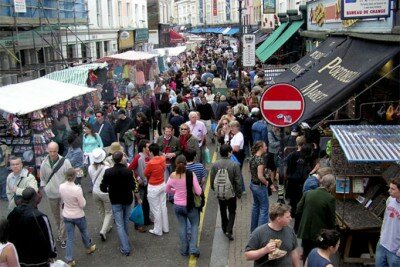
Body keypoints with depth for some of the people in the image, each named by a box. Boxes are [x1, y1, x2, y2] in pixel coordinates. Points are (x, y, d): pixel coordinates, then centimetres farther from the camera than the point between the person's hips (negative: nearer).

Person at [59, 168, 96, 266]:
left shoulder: (61, 187, -12)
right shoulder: (77, 189, -29)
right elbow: (82, 205, -19)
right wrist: (82, 198, -3)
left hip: (66, 216, 3)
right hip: (78, 216, -3)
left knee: (69, 238, 12)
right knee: (84, 231, 24)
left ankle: (69, 260, 15)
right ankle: (89, 247, 48)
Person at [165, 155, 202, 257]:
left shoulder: (172, 175, -10)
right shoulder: (191, 174, -18)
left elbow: (167, 190, 6)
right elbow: (198, 192, -15)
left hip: (177, 205, 3)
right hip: (190, 205, -2)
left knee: (182, 226, 18)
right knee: (194, 225, 18)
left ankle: (184, 250, 27)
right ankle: (193, 248, 10)